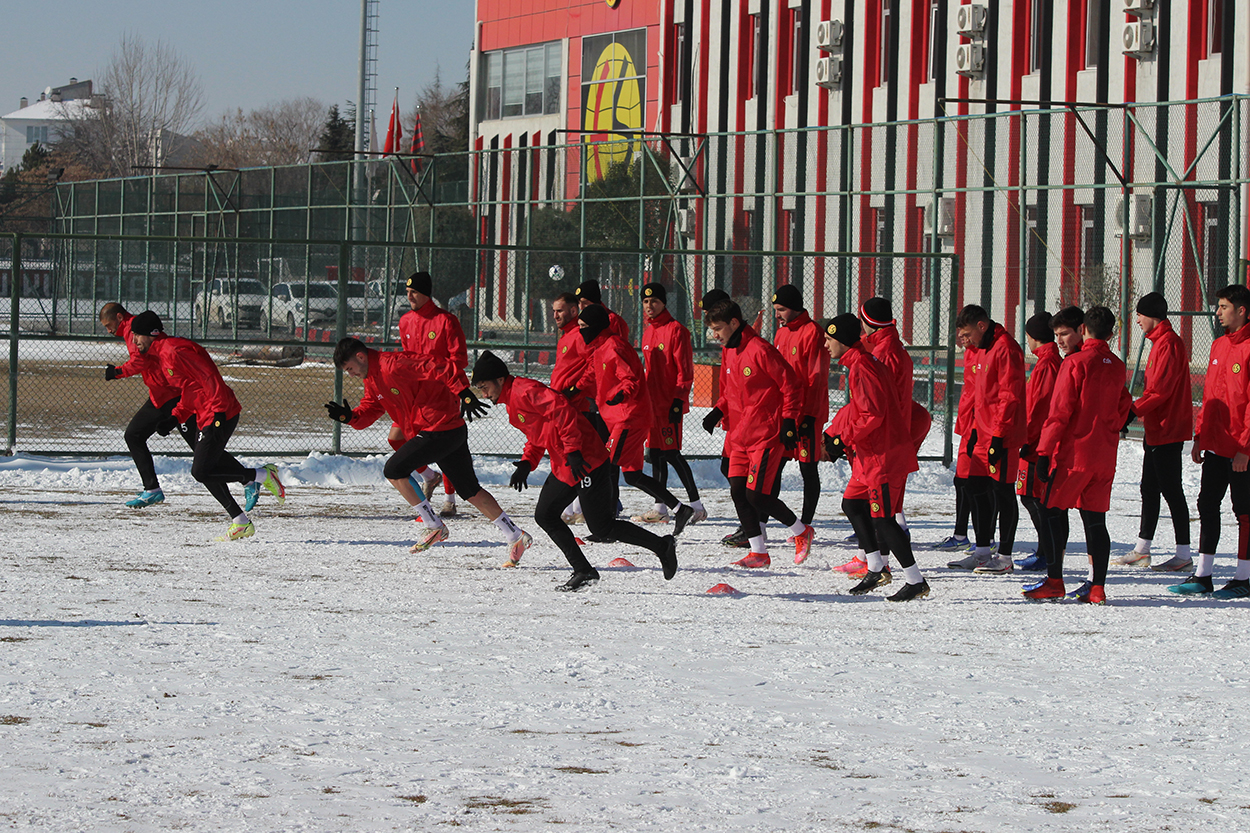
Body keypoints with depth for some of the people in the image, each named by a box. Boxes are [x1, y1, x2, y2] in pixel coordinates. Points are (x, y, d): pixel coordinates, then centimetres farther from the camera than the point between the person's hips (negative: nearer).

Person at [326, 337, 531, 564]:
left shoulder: (393, 366, -17)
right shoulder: (372, 379, 14)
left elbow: (439, 369, -23)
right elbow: (369, 410, 15)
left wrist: (462, 392, -32)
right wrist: (350, 416, -5)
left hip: (440, 430, -10)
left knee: (393, 470, -9)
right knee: (470, 490, 14)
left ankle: (434, 527, -2)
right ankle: (515, 536, 17)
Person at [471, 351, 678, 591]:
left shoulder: (524, 391, -14)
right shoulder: (512, 401, 18)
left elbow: (562, 409, -25)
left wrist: (573, 451, -28)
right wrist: (527, 463, 10)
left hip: (584, 462, -11)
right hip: (564, 467, 11)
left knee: (602, 526, -5)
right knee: (545, 515, 8)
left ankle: (663, 546, 5)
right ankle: (583, 571, 6)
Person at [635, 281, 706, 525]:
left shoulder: (676, 330, -9)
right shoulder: (648, 333, 17)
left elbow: (685, 370, -12)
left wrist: (679, 400, -16)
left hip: (670, 403, -8)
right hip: (652, 402, 8)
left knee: (671, 453, -10)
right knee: (656, 454, 8)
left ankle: (696, 505, -3)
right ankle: (660, 508, 12)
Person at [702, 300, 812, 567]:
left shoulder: (760, 350, -15)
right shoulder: (728, 352, 11)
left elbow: (790, 386, -12)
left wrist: (788, 421, -14)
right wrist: (718, 412, 7)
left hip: (766, 435, -9)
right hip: (740, 435, 9)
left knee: (756, 494, -11)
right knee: (737, 491, 0)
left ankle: (802, 532, 10)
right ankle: (759, 552, 8)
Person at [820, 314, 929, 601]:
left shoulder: (861, 367, -18)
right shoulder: (860, 362, 14)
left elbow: (873, 414, -24)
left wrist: (844, 440, -16)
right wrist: (832, 435, 13)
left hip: (884, 455, -11)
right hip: (870, 454, 11)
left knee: (882, 518, -9)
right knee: (852, 503, 18)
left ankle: (916, 581, -7)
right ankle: (876, 569, 24)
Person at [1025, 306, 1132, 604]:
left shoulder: (1074, 364, -10)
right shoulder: (1117, 367, 8)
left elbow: (1060, 412, -12)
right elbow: (1122, 411, 15)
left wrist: (1044, 451, -9)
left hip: (1074, 452, -6)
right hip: (1105, 455, 6)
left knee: (1054, 512, 3)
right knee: (1095, 519, 7)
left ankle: (1054, 581, -1)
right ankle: (1096, 587, 2)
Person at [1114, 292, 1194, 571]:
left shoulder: (1169, 344, -16)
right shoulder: (1160, 342, 16)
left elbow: (1160, 390, -22)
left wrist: (1134, 410, -19)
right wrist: (1138, 410, 12)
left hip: (1168, 430, -11)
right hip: (1156, 428, 11)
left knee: (1171, 490, -7)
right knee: (1149, 489, 14)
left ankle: (1184, 555, -5)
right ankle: (1142, 550, 20)